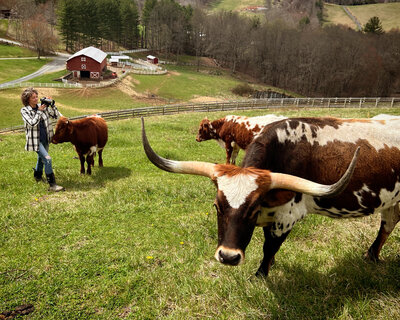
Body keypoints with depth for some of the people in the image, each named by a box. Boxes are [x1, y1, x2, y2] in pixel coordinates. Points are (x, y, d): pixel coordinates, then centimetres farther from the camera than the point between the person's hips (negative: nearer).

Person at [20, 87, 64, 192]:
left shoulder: (42, 107, 2)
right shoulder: (24, 110, -9)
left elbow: (56, 115, 5)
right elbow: (32, 123, -22)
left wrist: (52, 105, -8)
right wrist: (40, 111, -21)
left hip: (45, 138, 6)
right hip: (35, 140, -6)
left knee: (42, 158, 24)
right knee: (47, 159, -18)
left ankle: (37, 176, 51)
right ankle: (52, 185, -13)